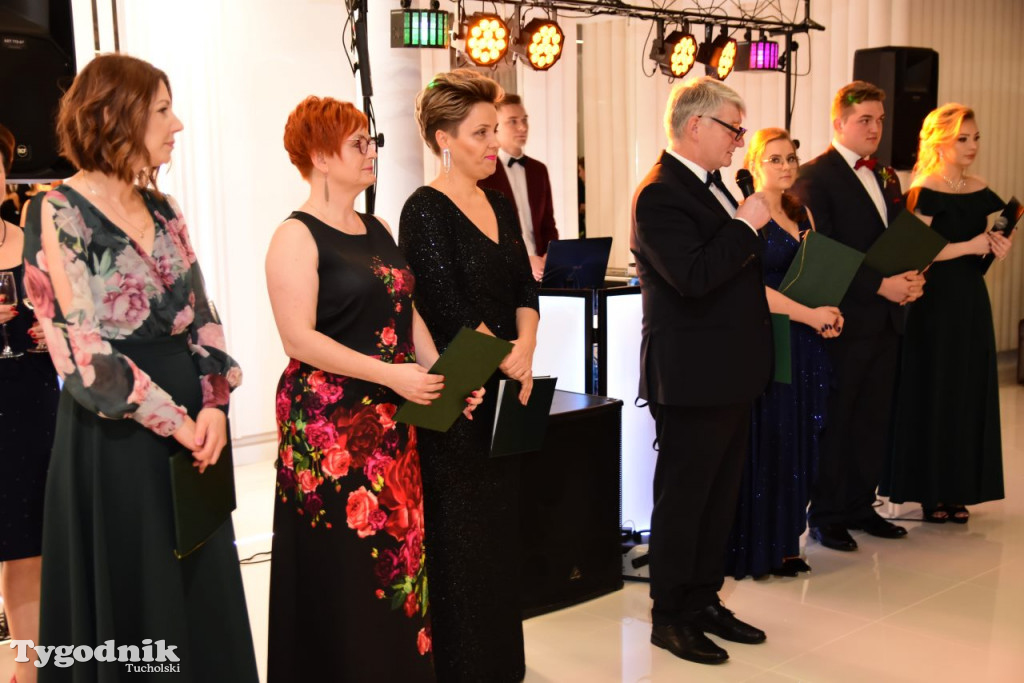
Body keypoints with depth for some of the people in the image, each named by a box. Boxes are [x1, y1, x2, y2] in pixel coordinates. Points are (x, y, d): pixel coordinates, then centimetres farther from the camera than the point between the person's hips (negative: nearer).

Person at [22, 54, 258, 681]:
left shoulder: (162, 210, 9)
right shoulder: (59, 215, -12)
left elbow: (201, 315, 8)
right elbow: (83, 350, -16)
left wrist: (215, 403, -7)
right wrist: (174, 420, -14)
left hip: (190, 424, 6)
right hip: (116, 438, -6)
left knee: (202, 592, 15)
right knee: (131, 600, 8)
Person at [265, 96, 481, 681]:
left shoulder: (378, 230, 14)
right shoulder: (297, 237, -8)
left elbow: (408, 312, 16)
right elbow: (299, 337, -16)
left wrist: (442, 374, 0)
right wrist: (392, 374, -20)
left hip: (391, 420, 7)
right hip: (329, 423, -7)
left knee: (399, 551, 10)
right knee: (342, 570, 0)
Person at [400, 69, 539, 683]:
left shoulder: (500, 205, 12)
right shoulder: (426, 211, -11)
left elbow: (525, 289, 7)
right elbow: (450, 310, -16)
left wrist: (525, 348, -10)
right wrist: (508, 361, -11)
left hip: (505, 394, 7)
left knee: (501, 529, 15)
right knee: (460, 535, 2)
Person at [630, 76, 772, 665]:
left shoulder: (710, 185, 14)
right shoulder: (660, 195, -17)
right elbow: (693, 276, -28)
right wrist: (745, 225, -20)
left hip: (731, 374, 10)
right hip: (693, 377, -10)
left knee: (720, 496, 18)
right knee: (682, 500, 3)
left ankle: (704, 601, 31)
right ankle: (671, 617, 17)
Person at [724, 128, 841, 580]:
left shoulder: (802, 214, 15)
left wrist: (829, 312, -1)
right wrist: (809, 314, -18)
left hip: (803, 345, 7)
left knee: (797, 444, 9)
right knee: (764, 444, -2)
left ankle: (785, 543, 19)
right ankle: (756, 548, 9)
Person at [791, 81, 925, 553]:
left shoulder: (886, 178, 17)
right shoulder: (815, 176, -9)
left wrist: (912, 277, -2)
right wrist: (879, 285, -19)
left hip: (886, 319, 8)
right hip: (844, 319, -7)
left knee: (874, 420, 12)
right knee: (835, 421, 1)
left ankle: (860, 505, 24)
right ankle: (825, 515, 13)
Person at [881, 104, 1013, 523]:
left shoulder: (980, 190, 10)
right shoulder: (924, 191, -10)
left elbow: (983, 247, 19)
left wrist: (995, 249, -3)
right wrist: (969, 246, -18)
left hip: (971, 300, 7)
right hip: (934, 302, -7)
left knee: (970, 392, 8)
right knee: (933, 392, 0)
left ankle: (958, 489, 19)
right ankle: (929, 491, 11)